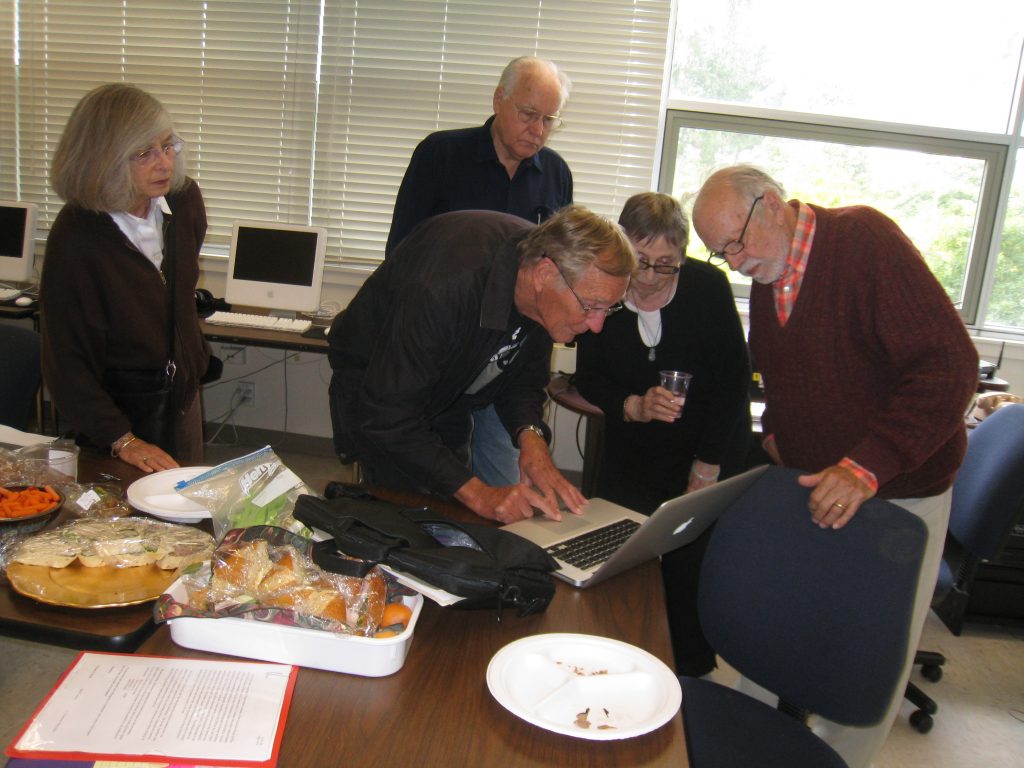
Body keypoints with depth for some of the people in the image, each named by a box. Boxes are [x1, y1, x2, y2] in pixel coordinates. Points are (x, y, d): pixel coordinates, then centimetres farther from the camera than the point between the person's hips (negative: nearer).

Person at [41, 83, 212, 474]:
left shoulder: (185, 200, -6)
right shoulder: (75, 236, -22)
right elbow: (65, 361, -19)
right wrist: (123, 440, -24)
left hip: (183, 396, 6)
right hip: (115, 411, -5)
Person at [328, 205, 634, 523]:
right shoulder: (443, 286, -41)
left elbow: (525, 376, -4)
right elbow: (387, 416, -36)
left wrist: (530, 436, -24)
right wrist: (477, 494, -39)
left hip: (447, 393, 6)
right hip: (372, 381, -6)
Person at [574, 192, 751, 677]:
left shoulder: (708, 285, -17)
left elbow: (733, 378, -12)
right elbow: (588, 378, -4)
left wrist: (708, 466, -11)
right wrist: (633, 406, -24)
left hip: (709, 448, -2)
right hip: (631, 451, 2)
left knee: (690, 564, -5)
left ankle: (692, 673, 17)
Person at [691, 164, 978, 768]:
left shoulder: (863, 238, -17)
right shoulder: (766, 278, 5)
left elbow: (950, 364, -24)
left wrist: (866, 467, -29)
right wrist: (775, 436, 5)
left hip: (898, 494, -6)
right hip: (809, 490, 6)